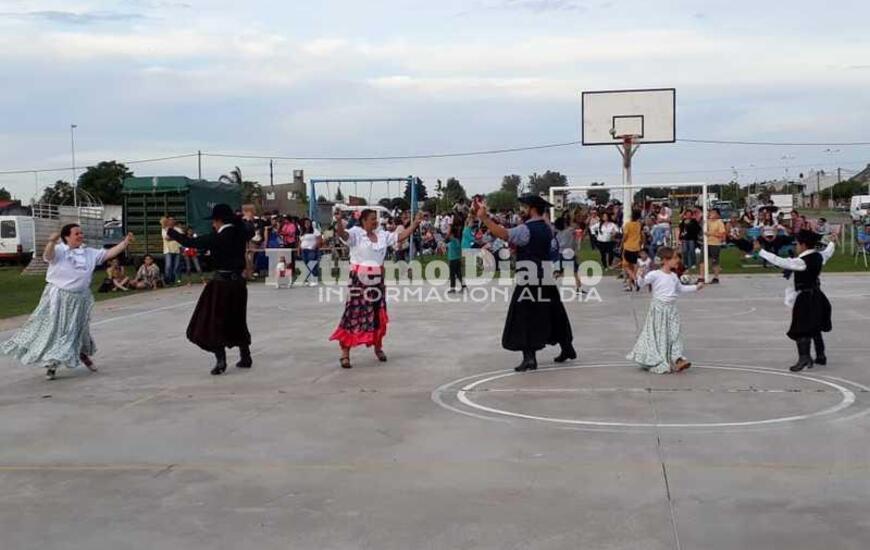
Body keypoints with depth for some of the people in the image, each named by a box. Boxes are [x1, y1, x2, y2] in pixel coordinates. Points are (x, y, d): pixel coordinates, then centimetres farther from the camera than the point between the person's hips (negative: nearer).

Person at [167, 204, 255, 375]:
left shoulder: (217, 238, -14)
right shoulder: (241, 233, 3)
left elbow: (192, 242, -12)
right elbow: (250, 231, 27)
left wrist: (171, 232, 0)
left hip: (221, 282, -7)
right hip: (238, 281, 7)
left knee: (214, 321, 1)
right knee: (237, 321, 19)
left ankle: (221, 361, -7)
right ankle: (245, 357, 22)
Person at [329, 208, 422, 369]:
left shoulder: (382, 235, 9)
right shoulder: (356, 233, -8)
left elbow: (401, 236, 13)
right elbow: (342, 234, -27)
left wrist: (416, 222, 9)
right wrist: (339, 222, -47)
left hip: (377, 280, 6)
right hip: (359, 279, -6)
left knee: (378, 315, 13)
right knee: (354, 314, -7)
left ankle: (378, 347, 32)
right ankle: (345, 354, -3)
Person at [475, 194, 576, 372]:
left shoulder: (526, 229, -12)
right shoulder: (546, 228, 14)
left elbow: (504, 234, -26)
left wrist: (484, 218, -28)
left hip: (529, 280, -8)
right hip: (546, 279, 8)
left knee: (525, 318, -5)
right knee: (553, 315, 19)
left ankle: (529, 357, -12)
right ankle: (567, 349, 30)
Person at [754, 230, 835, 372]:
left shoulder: (801, 262, -22)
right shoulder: (819, 256, 1)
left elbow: (780, 262, -27)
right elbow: (828, 251, 24)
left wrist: (761, 250, -26)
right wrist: (832, 242, 47)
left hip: (805, 298, -9)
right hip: (817, 296, 9)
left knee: (801, 329, -5)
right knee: (815, 328, 20)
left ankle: (804, 358, -11)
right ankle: (821, 356, 29)